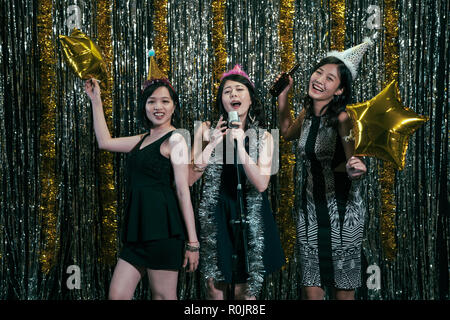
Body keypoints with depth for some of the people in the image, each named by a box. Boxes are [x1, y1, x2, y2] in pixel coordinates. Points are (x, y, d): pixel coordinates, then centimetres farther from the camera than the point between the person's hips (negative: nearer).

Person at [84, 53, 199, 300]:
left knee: (163, 297, 2)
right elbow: (105, 142, 23)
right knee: (117, 295, 6)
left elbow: (183, 192, -10)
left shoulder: (175, 140, -6)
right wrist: (96, 101, 24)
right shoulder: (144, 139, 17)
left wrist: (193, 242, -12)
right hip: (138, 228, 8)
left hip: (162, 228, -8)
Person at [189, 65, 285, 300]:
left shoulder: (263, 138, -1)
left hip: (250, 219, 0)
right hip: (215, 218, 0)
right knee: (215, 289, 6)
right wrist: (212, 144, -15)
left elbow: (261, 184, -14)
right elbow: (189, 179, -6)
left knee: (246, 292, 7)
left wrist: (239, 145, -20)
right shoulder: (207, 130, -1)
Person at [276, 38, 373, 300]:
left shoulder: (343, 117, -15)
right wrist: (283, 96, 14)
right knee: (311, 290, 7)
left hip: (342, 212, -5)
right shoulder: (308, 113, 3)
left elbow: (353, 158, -26)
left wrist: (356, 168, -49)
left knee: (343, 290, 8)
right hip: (310, 210, 5)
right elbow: (288, 132, 25)